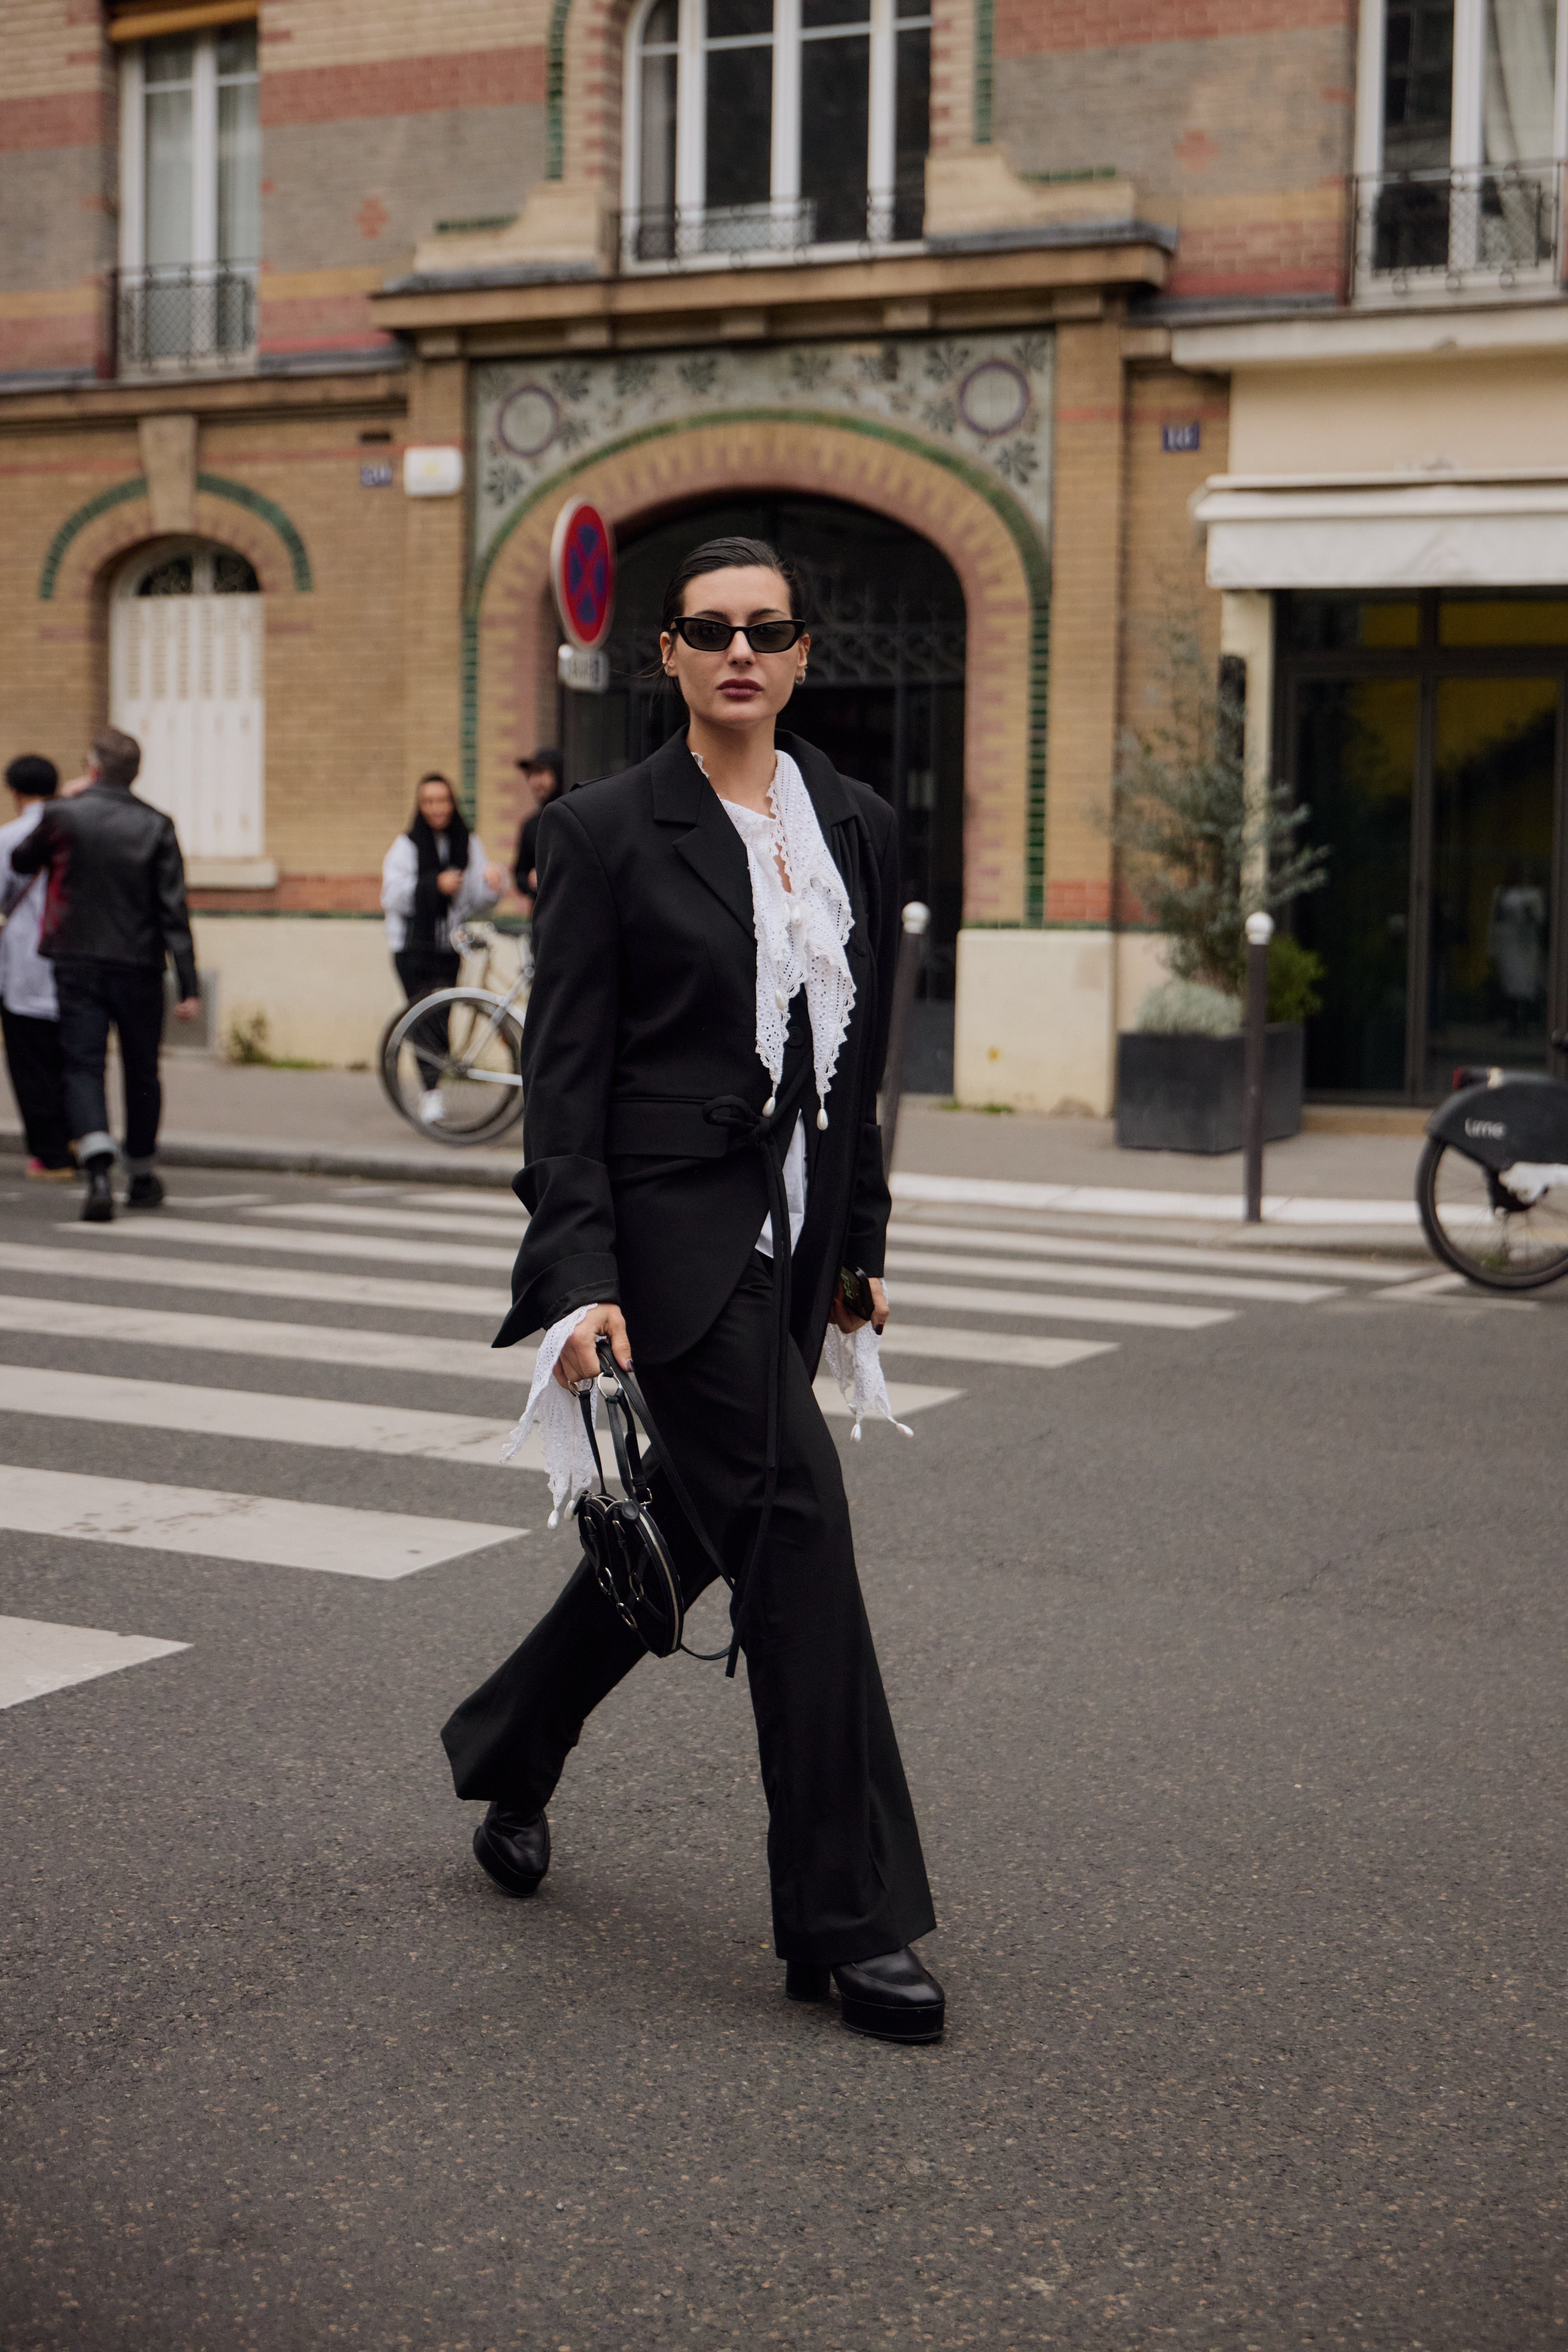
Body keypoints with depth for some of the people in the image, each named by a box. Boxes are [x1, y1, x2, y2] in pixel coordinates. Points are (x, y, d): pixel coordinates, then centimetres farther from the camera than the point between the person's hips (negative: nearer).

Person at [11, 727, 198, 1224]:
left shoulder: (64, 816, -5)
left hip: (77, 964, -1)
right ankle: (142, 1178, 27)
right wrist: (188, 984, -7)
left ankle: (98, 1168, -24)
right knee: (142, 1073, 15)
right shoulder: (157, 827, -4)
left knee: (83, 1067, -1)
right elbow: (174, 910, -8)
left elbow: (21, 863, 15)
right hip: (139, 968, 1)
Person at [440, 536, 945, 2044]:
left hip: (792, 1238, 7)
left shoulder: (857, 827, 10)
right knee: (797, 1530, -11)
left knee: (690, 1527, 16)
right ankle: (848, 1921, -2)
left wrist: (860, 1242, 16)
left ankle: (507, 1755, 41)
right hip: (673, 1228, -6)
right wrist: (578, 1279, -17)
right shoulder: (606, 832, -6)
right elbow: (563, 1072, -9)